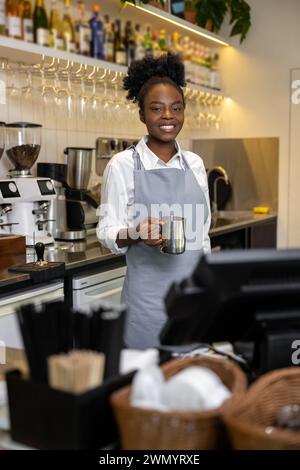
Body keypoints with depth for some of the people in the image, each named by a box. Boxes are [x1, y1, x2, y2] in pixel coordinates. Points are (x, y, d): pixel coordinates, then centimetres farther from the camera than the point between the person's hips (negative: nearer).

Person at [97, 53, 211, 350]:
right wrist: (138, 233, -25)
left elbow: (203, 233, 12)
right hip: (147, 299, -4)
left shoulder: (195, 163, 7)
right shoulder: (123, 165, -6)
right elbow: (107, 233, -5)